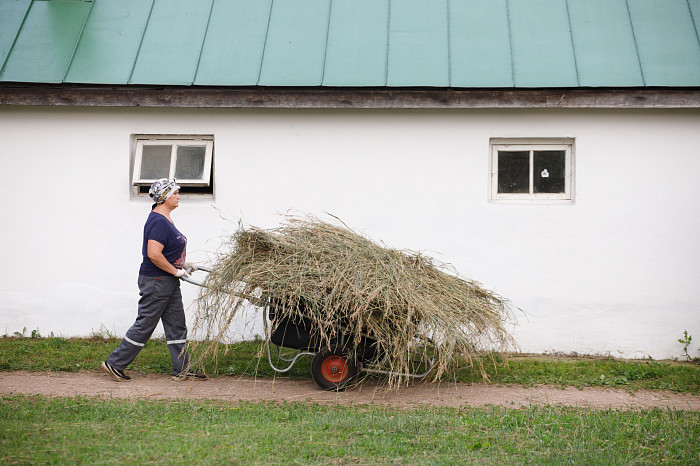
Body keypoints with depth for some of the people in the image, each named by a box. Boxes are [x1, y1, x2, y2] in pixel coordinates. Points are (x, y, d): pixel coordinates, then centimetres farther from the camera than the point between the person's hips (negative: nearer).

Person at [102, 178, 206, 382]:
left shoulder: (165, 219, 13)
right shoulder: (158, 222, -20)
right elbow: (154, 254, -28)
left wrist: (183, 264, 14)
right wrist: (175, 271, -19)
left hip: (168, 282, 10)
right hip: (155, 281, -10)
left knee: (177, 326, 10)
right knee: (144, 325, -1)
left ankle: (182, 369, 15)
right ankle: (114, 363, 10)